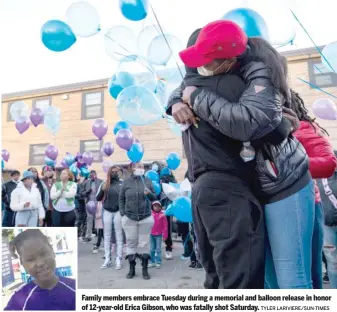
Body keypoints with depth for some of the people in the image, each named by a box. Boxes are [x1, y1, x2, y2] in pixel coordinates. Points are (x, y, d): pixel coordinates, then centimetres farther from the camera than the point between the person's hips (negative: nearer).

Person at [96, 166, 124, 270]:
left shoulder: (122, 183, -1)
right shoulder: (104, 184, 5)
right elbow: (98, 198, 5)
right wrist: (102, 190, -12)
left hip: (118, 211, -2)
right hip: (107, 212, 2)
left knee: (119, 236, 4)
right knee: (107, 236, 8)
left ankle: (118, 260, 10)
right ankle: (107, 259, 16)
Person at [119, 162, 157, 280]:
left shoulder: (147, 181, 3)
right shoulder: (126, 182, 1)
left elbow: (154, 198, 7)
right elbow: (121, 199, 6)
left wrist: (149, 193, -14)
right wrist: (122, 213, -1)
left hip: (146, 217, 0)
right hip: (129, 218, 0)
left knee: (144, 243, 5)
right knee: (131, 243, 8)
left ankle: (145, 269, 16)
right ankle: (132, 269, 21)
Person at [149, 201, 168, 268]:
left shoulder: (162, 215, -6)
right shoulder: (150, 214, -1)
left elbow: (165, 226, -3)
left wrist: (165, 235, -4)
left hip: (159, 235, -2)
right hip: (151, 234, 3)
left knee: (158, 249, 3)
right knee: (152, 249, 9)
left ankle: (158, 262, 11)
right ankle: (152, 262, 19)